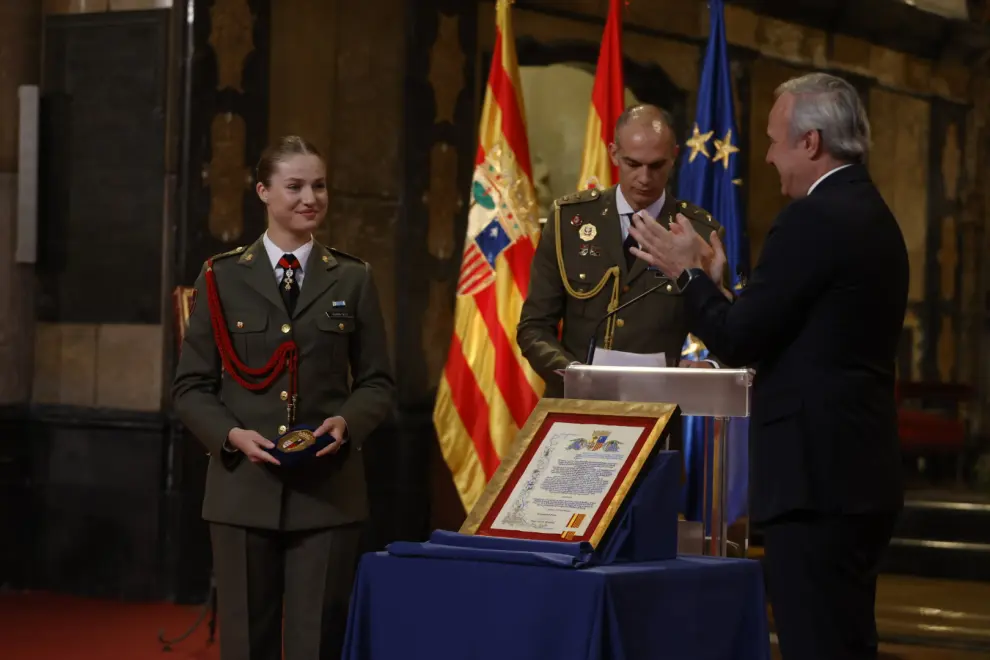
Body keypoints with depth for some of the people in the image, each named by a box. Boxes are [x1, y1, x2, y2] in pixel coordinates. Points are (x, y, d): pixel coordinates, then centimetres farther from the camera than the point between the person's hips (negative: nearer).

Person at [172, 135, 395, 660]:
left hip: (328, 489, 0)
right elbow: (191, 387, 4)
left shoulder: (352, 279, 8)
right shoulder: (223, 277, 5)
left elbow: (377, 382, 9)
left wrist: (346, 422, -12)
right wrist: (233, 434, -14)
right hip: (243, 485, 0)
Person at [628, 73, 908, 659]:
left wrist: (688, 273, 2)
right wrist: (716, 280, 21)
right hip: (859, 474, 10)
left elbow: (738, 342, -14)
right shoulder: (871, 215, 16)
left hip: (818, 477, -10)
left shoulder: (814, 219, -14)